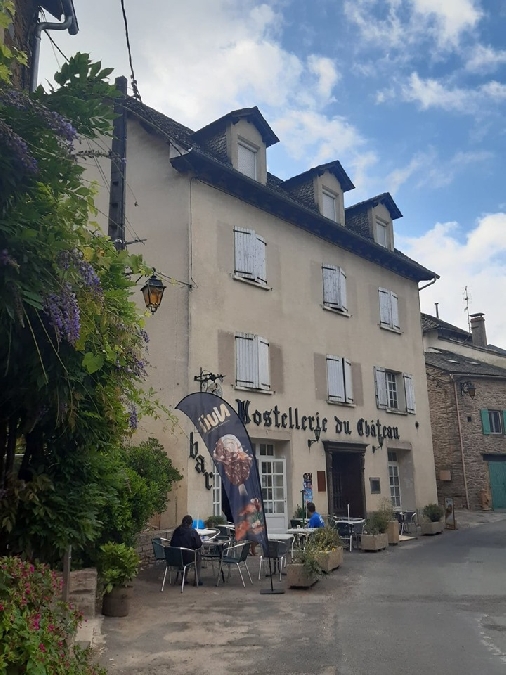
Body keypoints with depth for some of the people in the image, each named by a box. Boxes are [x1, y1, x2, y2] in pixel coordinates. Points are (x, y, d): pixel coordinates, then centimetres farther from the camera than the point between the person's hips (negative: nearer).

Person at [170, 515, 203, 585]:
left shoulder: (176, 531, 1)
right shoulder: (192, 531, -10)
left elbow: (172, 544, 9)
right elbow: (199, 545, -7)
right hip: (188, 557, -4)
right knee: (198, 555, 26)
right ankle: (197, 579, 27)